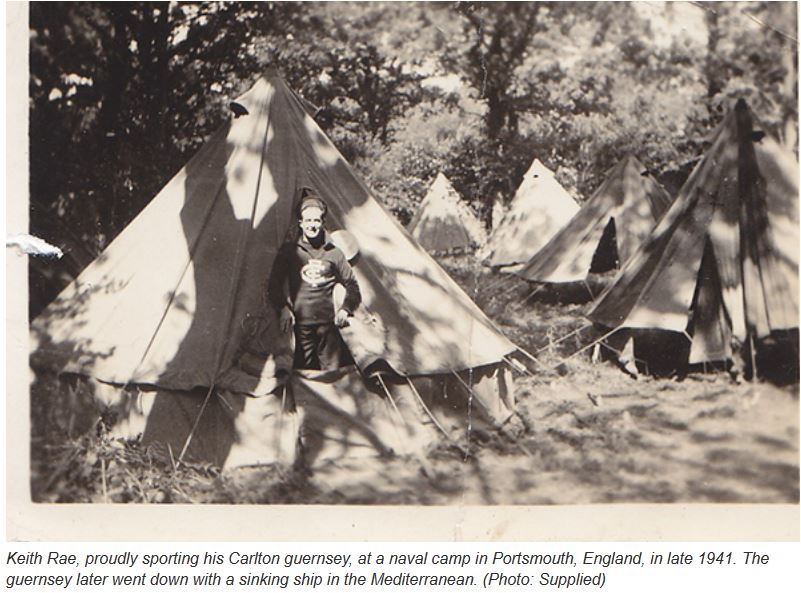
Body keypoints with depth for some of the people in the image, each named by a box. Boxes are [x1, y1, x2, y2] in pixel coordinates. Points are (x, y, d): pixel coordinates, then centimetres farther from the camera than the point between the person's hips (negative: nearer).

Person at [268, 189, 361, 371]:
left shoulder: (334, 253, 10)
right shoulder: (289, 251, 6)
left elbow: (352, 285, 19)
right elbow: (274, 284, 8)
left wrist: (345, 309, 6)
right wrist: (283, 309, -4)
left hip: (328, 323, 1)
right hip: (300, 324, -1)